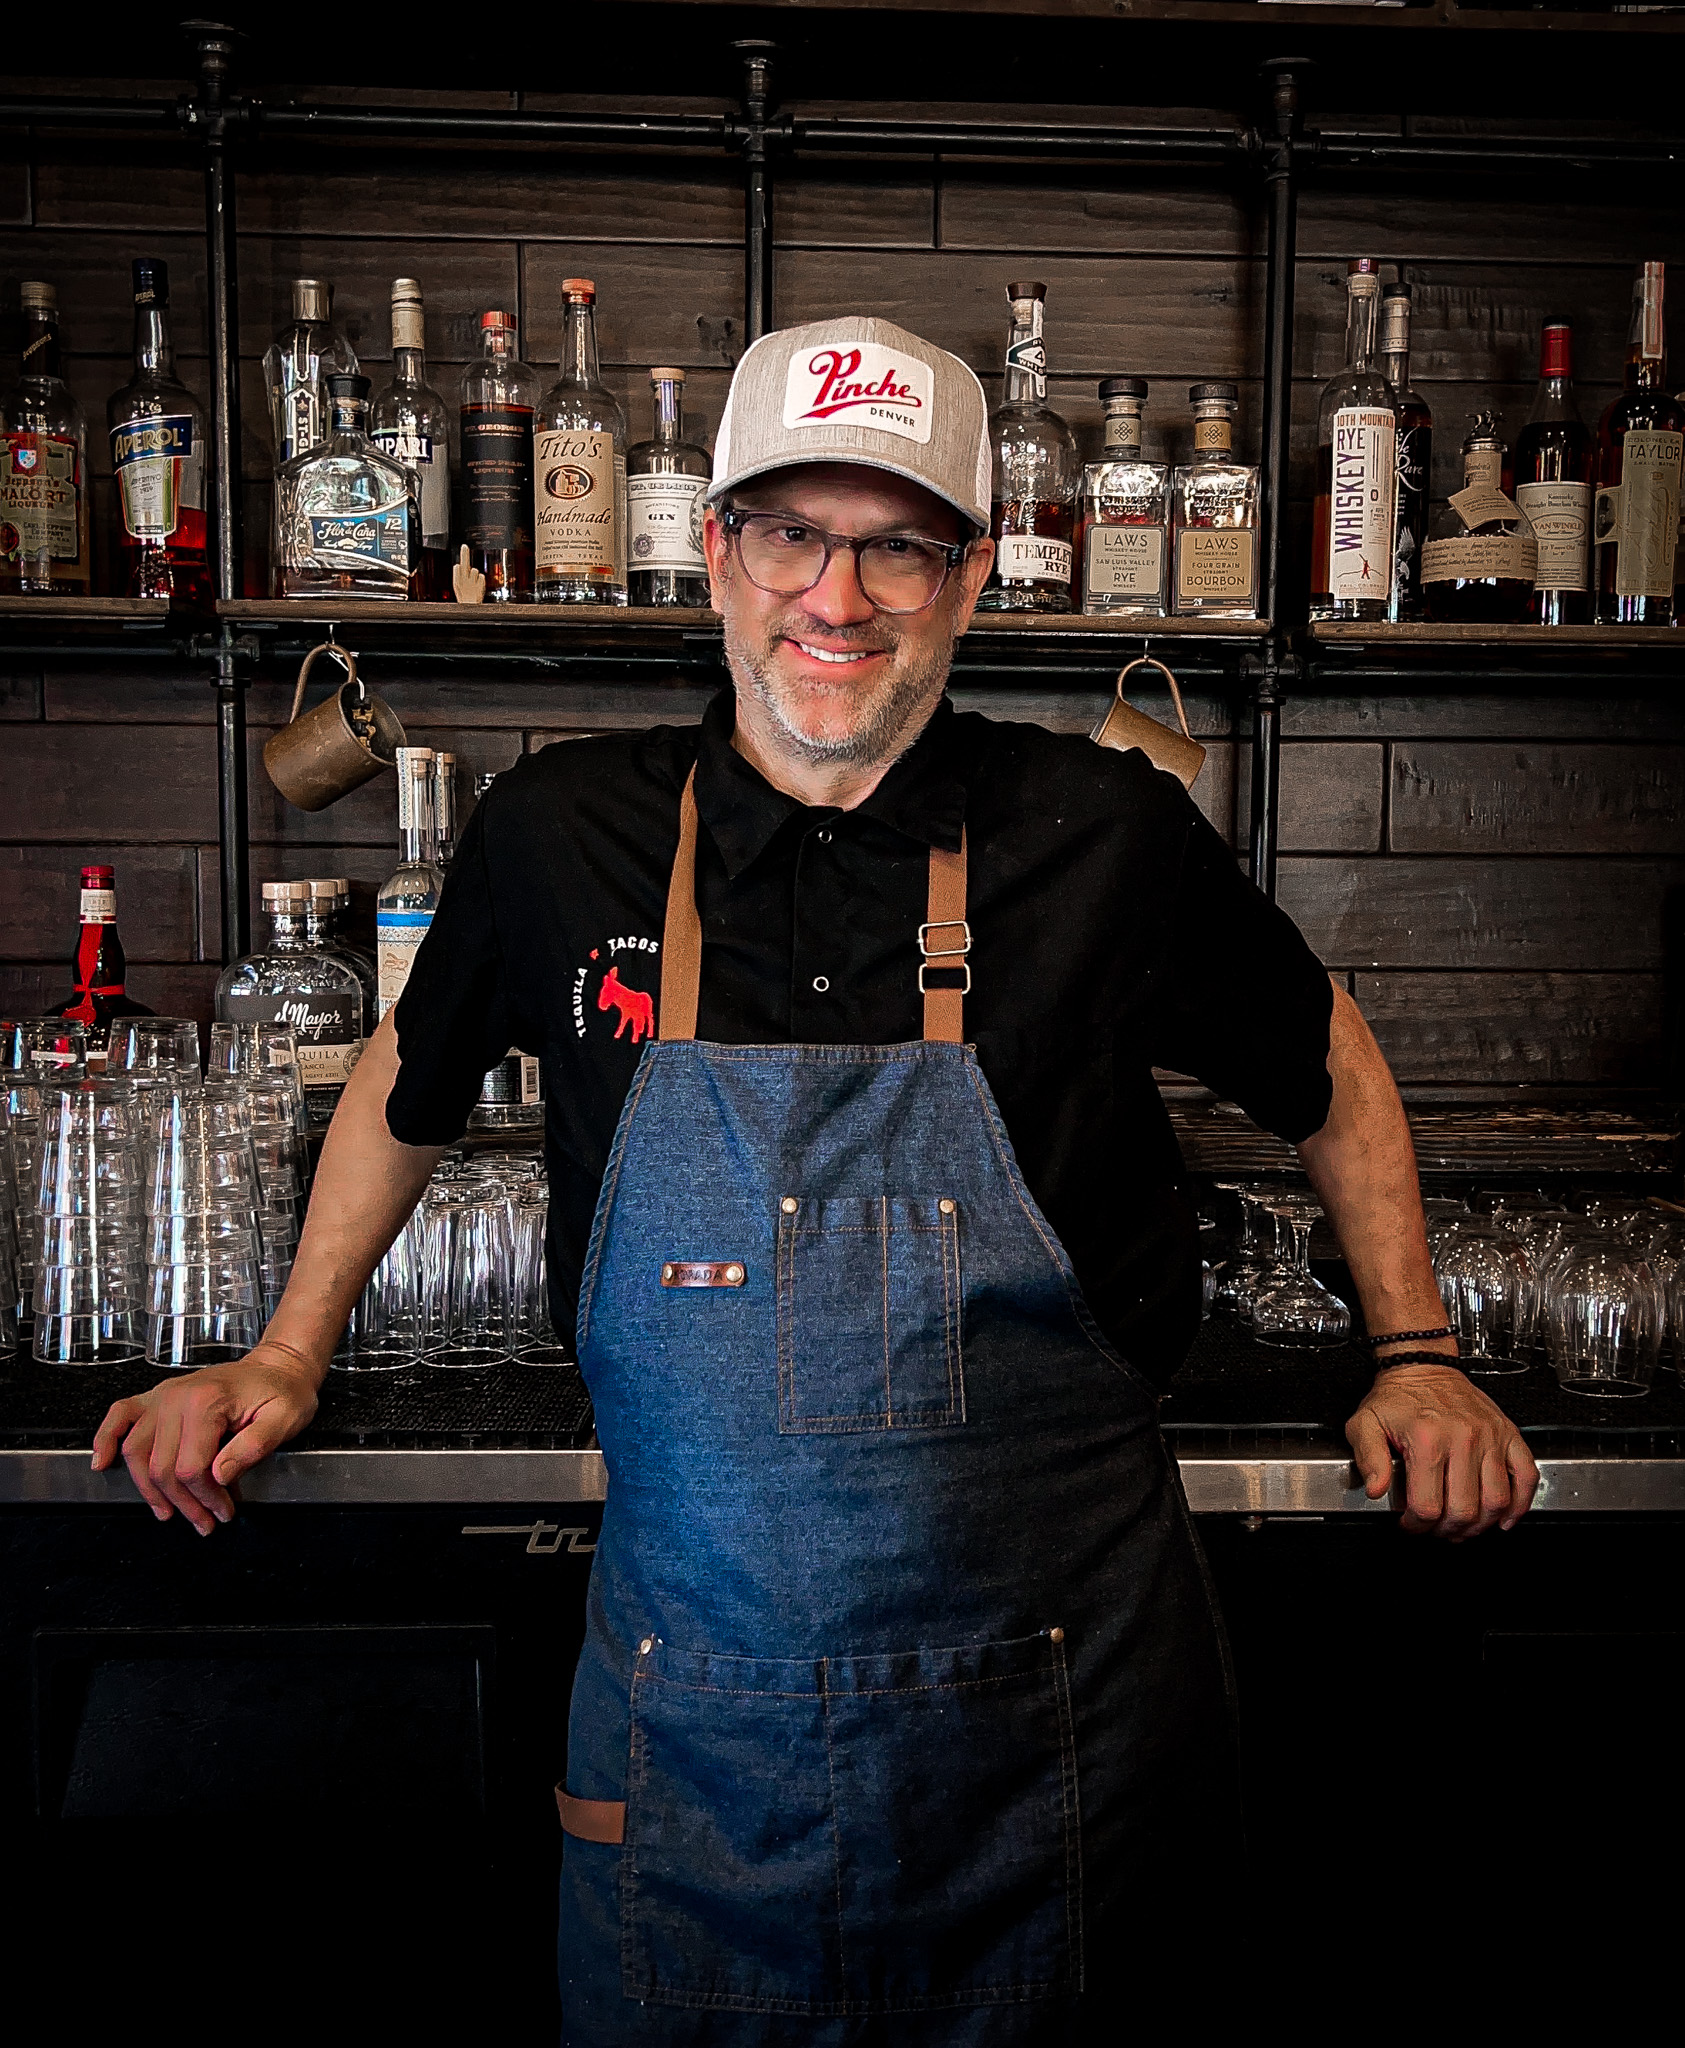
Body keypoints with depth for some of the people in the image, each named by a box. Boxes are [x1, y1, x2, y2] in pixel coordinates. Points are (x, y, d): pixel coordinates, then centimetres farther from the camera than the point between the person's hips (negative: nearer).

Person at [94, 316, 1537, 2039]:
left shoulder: (1109, 839, -8)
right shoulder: (557, 835, -5)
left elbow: (1324, 1062, 10)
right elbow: (411, 1082, 14)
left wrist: (1415, 1356, 6)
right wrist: (290, 1354, 14)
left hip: (1048, 1717, 0)